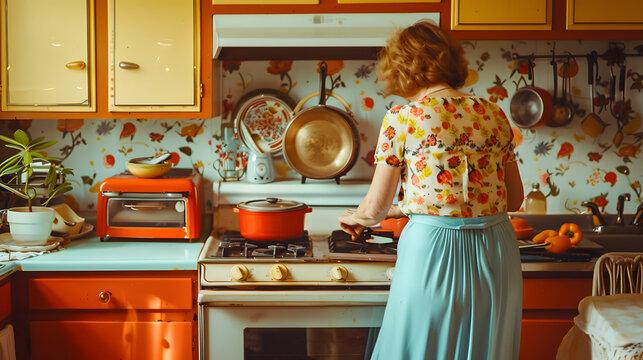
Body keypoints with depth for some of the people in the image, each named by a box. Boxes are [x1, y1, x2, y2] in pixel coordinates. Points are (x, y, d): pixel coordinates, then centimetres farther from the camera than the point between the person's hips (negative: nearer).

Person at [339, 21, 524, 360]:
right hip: (497, 253, 5)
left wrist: (354, 216, 18)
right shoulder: (493, 114, 5)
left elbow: (376, 208, -4)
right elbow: (514, 198, 11)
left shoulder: (402, 118, -8)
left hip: (433, 250, -5)